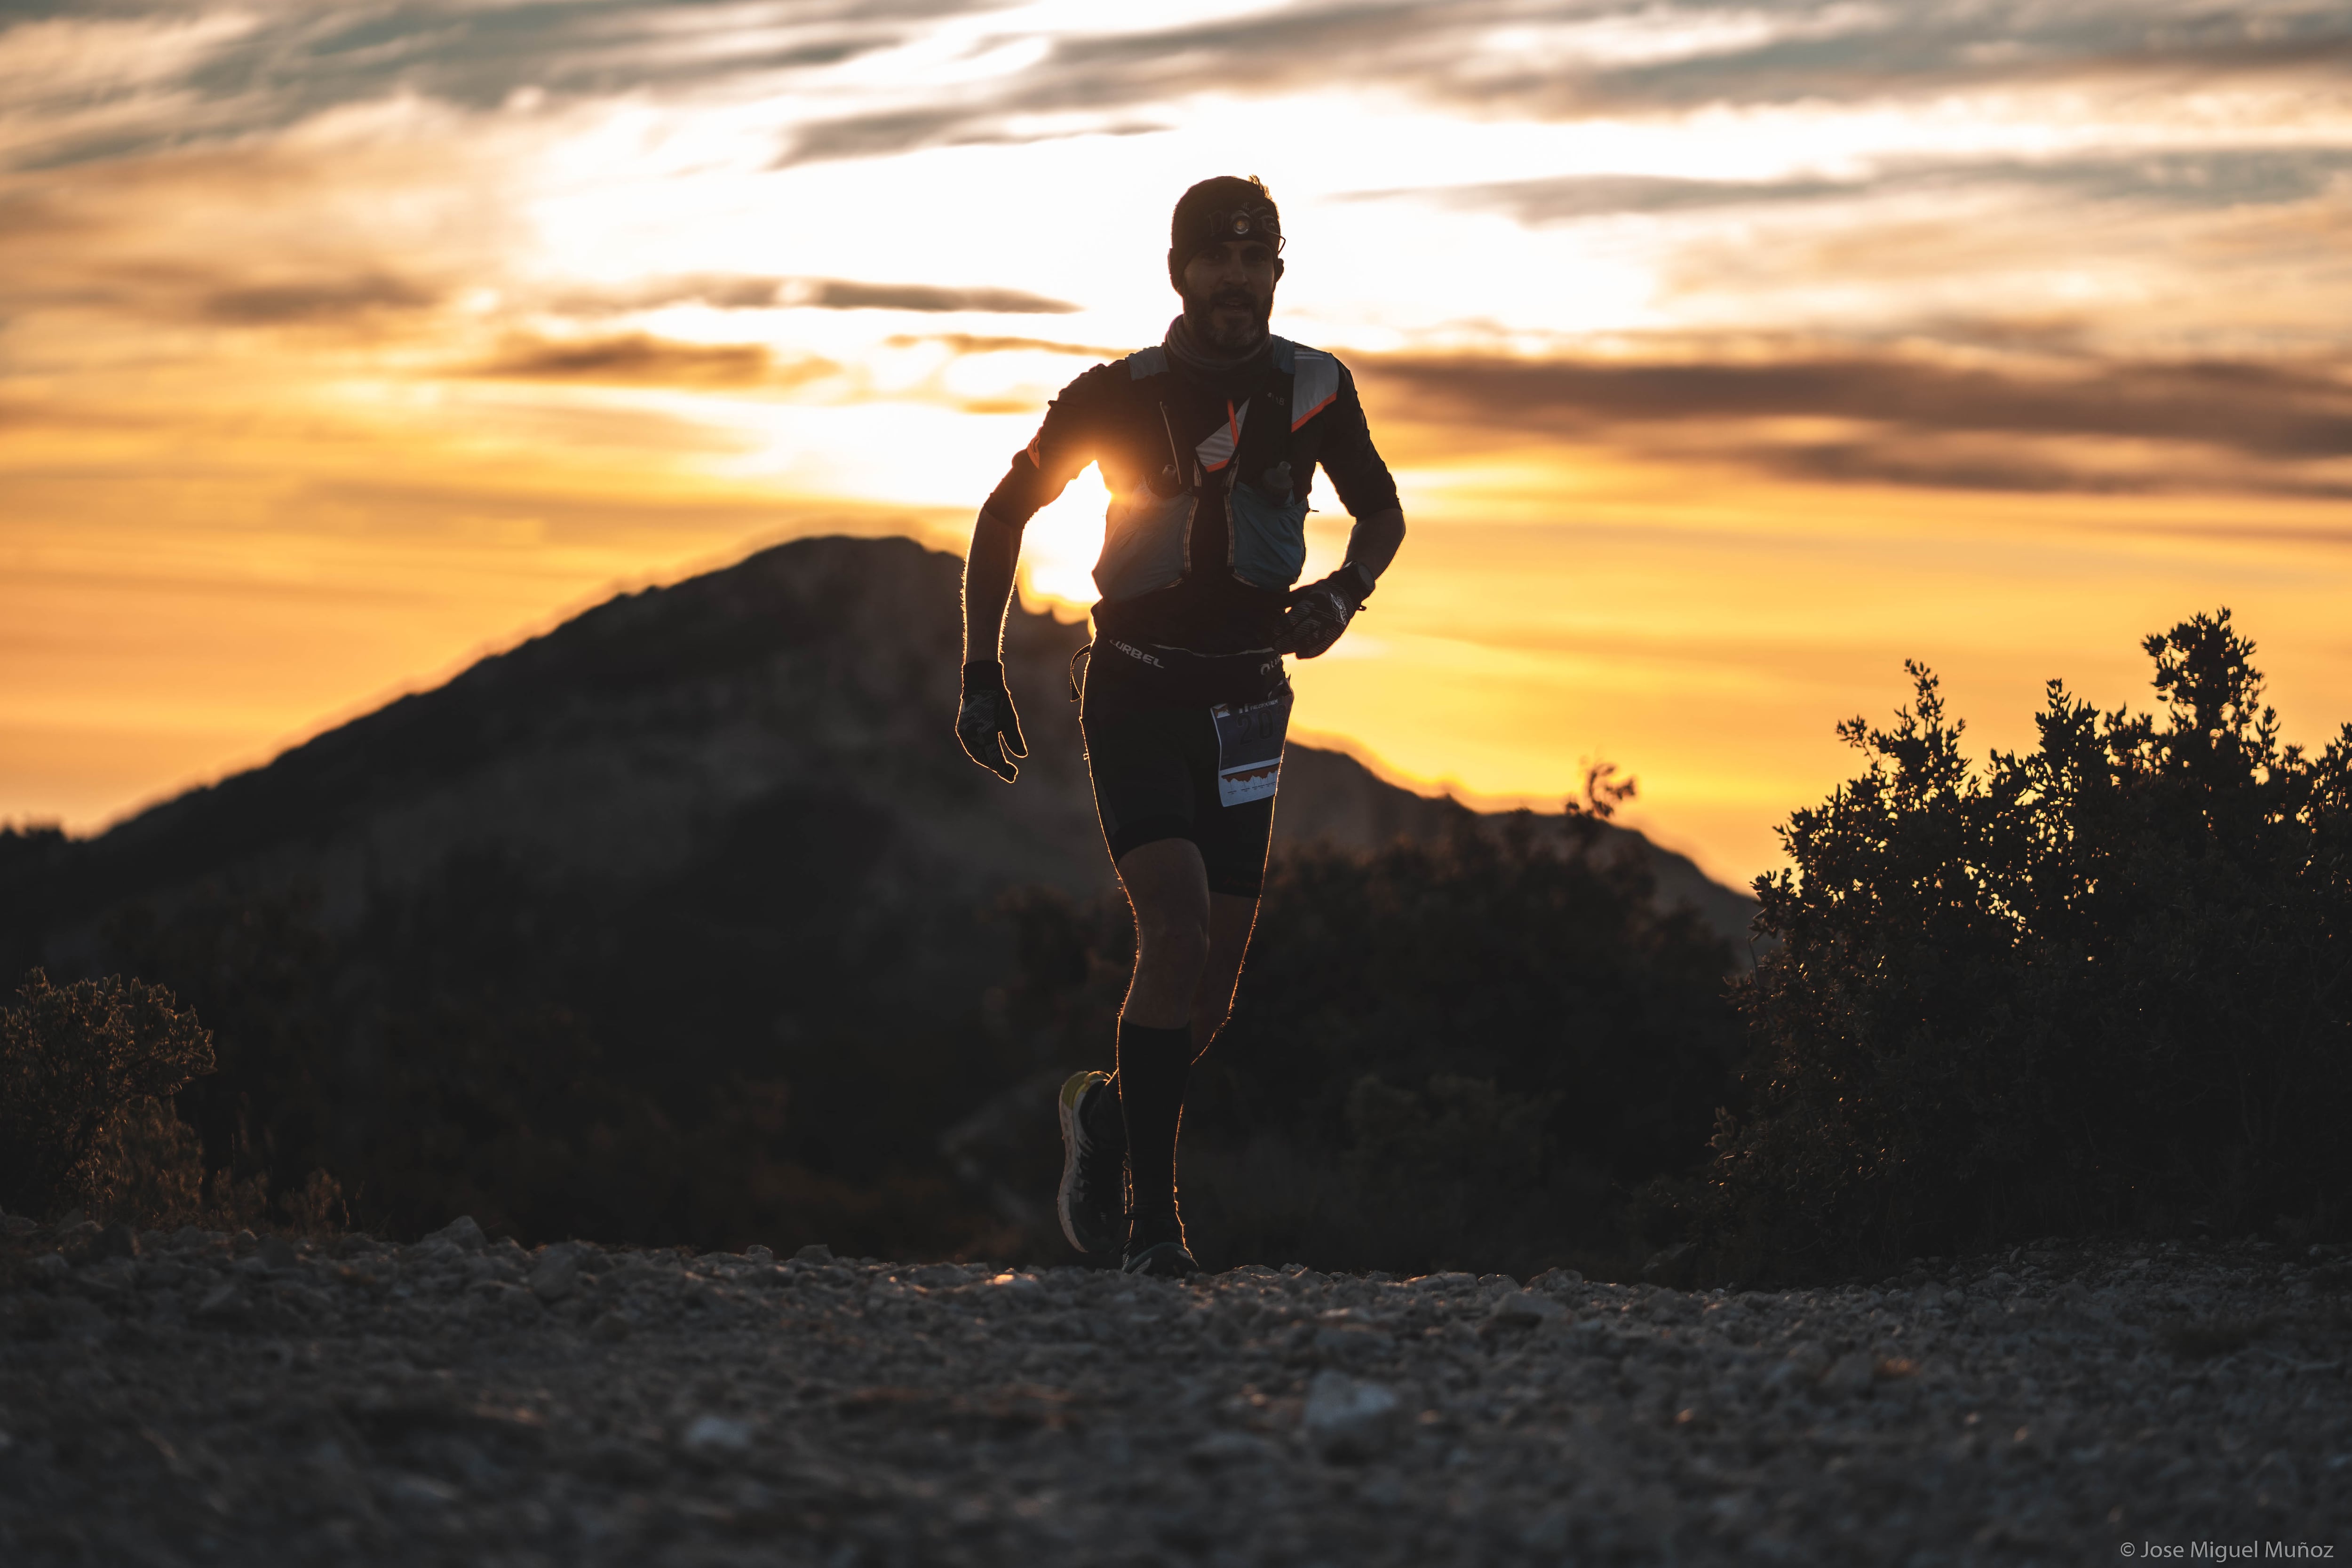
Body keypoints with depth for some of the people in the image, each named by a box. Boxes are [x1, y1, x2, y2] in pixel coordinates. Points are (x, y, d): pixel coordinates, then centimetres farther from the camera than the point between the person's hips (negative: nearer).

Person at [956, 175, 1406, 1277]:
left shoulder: (1315, 391, -2)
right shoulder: (1116, 397, -9)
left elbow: (1380, 512, 14)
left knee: (1215, 983, 5)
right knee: (1176, 928, -21)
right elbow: (1005, 516, 3)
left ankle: (1110, 1112, 35)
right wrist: (981, 675, -2)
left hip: (1245, 700, 3)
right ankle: (1149, 1214, -12)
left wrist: (1343, 593, -7)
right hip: (1134, 694, -3)